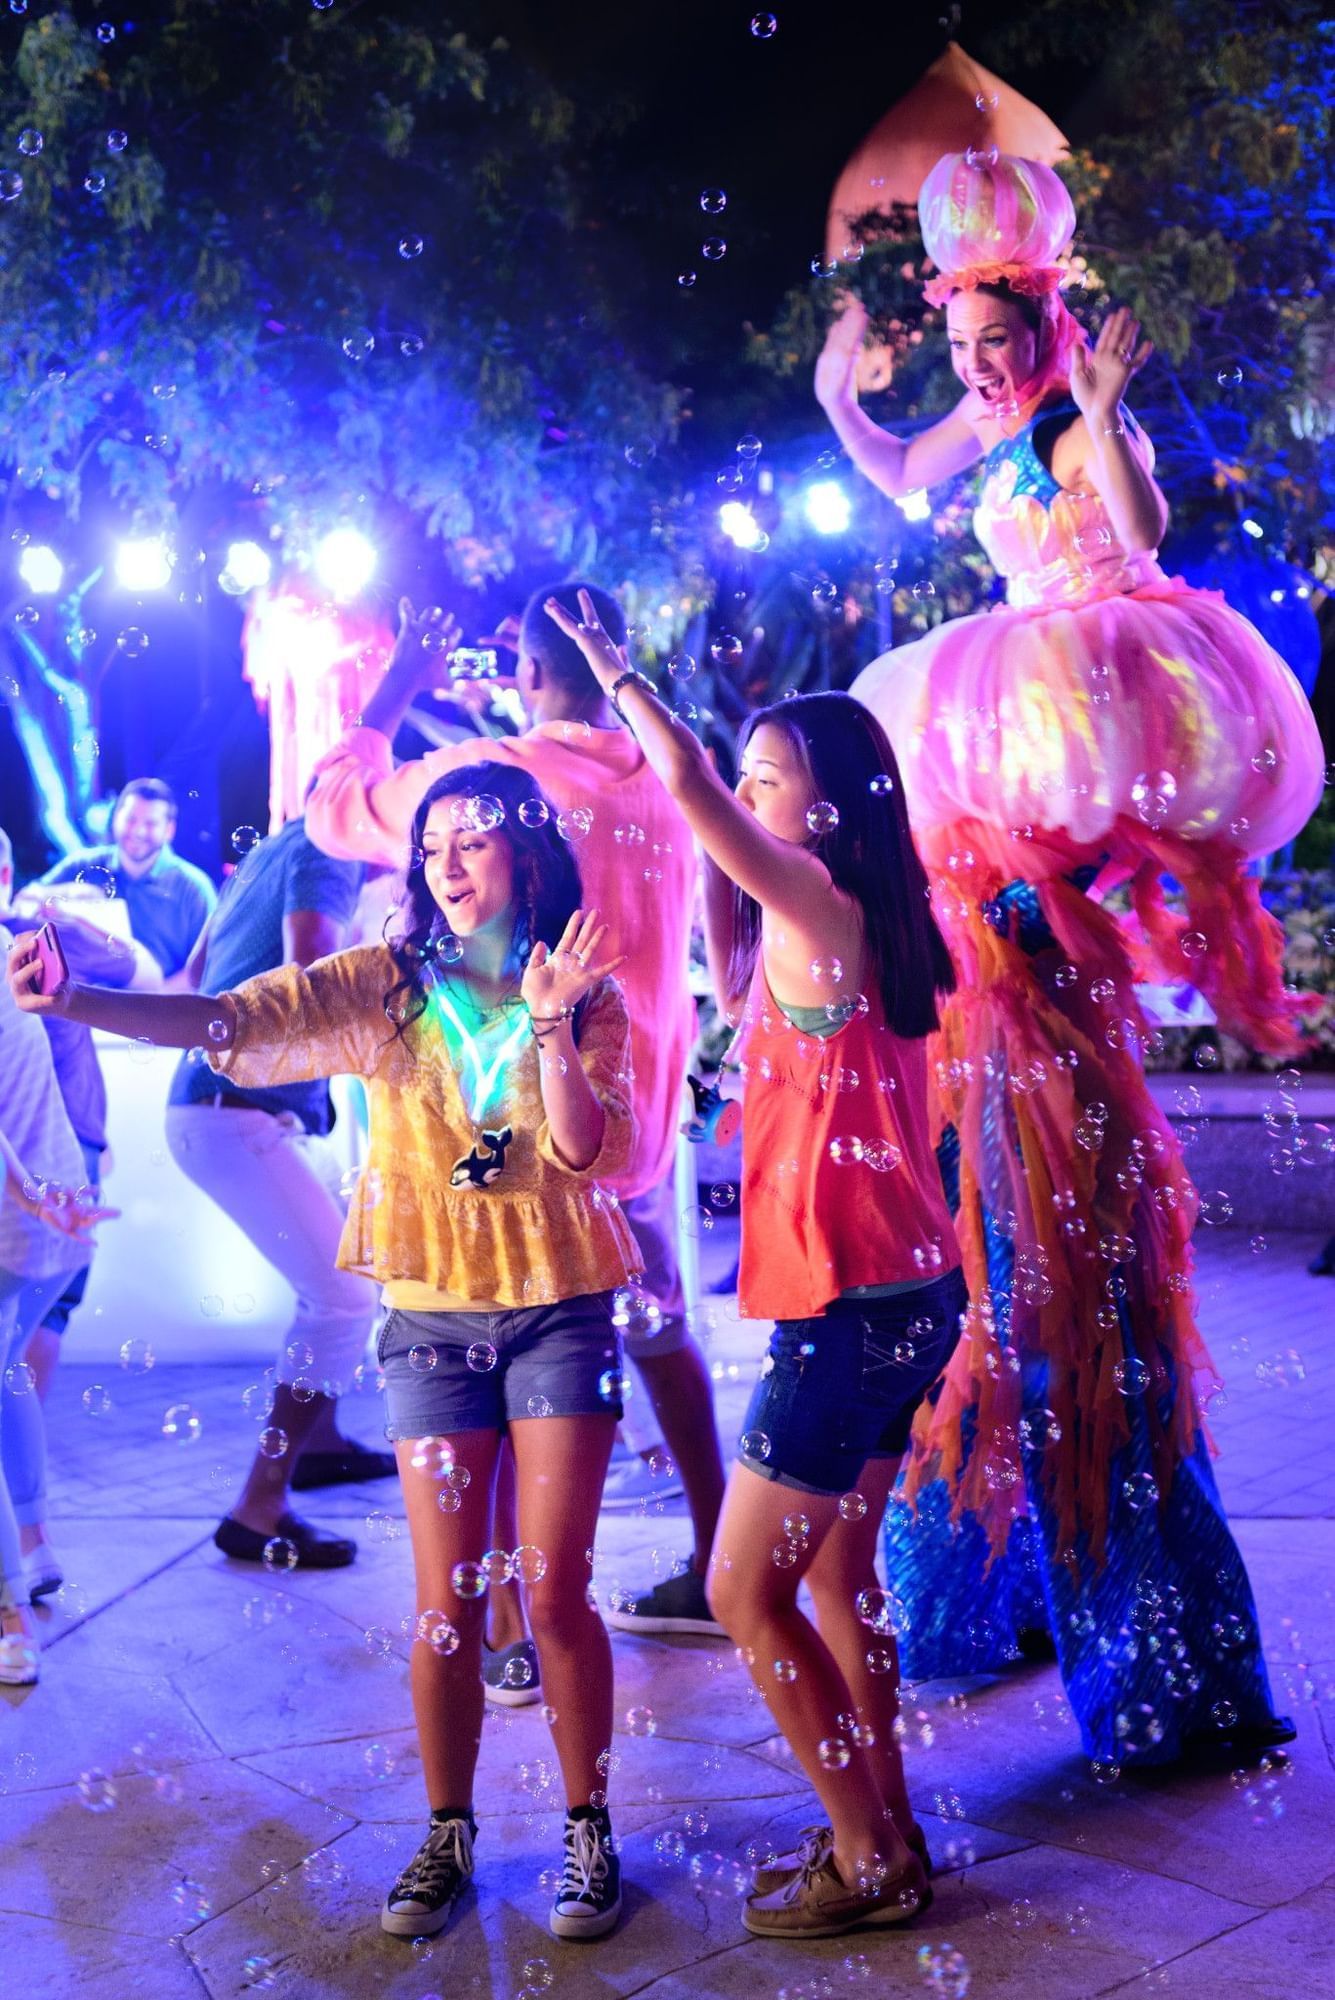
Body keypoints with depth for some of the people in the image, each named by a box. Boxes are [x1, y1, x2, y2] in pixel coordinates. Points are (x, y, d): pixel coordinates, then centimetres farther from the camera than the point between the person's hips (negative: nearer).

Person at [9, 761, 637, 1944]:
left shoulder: (588, 996, -1)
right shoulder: (385, 982, -2)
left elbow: (590, 1158, -11)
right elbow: (228, 1020, -15)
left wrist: (547, 1021, -21)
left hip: (558, 1314, -1)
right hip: (432, 1318, 1)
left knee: (554, 1591, 1)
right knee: (448, 1603, 5)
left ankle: (589, 1832, 21)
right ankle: (448, 1836, 26)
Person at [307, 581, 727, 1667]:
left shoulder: (492, 771, -13)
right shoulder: (667, 784, 1)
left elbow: (333, 809, 1)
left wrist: (395, 690, 12)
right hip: (646, 1117, 5)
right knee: (662, 1337, 19)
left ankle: (507, 1634, 7)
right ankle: (710, 1575, 29)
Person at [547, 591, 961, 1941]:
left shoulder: (823, 905, -14)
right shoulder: (838, 929, 11)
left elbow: (685, 783, -24)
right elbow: (736, 990, 27)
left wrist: (606, 665, -11)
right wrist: (714, 869, 18)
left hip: (853, 1305, -10)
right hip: (897, 1295, 10)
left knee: (745, 1592, 2)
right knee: (834, 1574, 20)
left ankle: (869, 1863, 14)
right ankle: (878, 1835, 32)